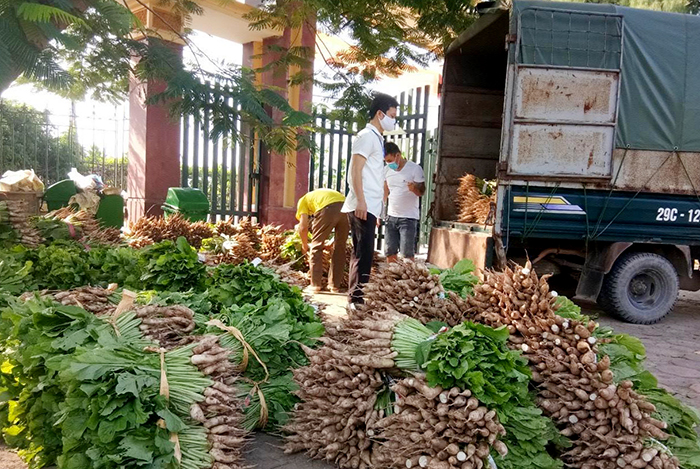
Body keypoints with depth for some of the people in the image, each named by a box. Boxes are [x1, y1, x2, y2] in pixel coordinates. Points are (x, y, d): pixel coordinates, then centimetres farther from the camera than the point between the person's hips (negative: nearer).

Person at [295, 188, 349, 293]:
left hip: (328, 208, -5)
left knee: (316, 246, 12)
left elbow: (303, 227, 12)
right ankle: (335, 285, 25)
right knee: (340, 248, 18)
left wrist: (305, 245, 28)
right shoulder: (321, 194, 42)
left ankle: (316, 285, 14)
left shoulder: (303, 201, 25)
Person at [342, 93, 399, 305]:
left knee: (361, 252, 12)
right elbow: (356, 170, -16)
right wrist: (361, 201, -23)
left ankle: (355, 296, 18)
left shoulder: (376, 138, 21)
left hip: (369, 206, 10)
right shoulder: (367, 136, -7)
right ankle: (357, 297, -6)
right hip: (363, 206, -10)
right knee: (364, 253, -10)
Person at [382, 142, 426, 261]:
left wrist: (414, 188, -30)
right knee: (390, 253, 4)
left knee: (407, 254, -9)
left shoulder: (415, 169, -8)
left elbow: (421, 192, -7)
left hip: (409, 218, -5)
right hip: (391, 217, 5)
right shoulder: (386, 170, 7)